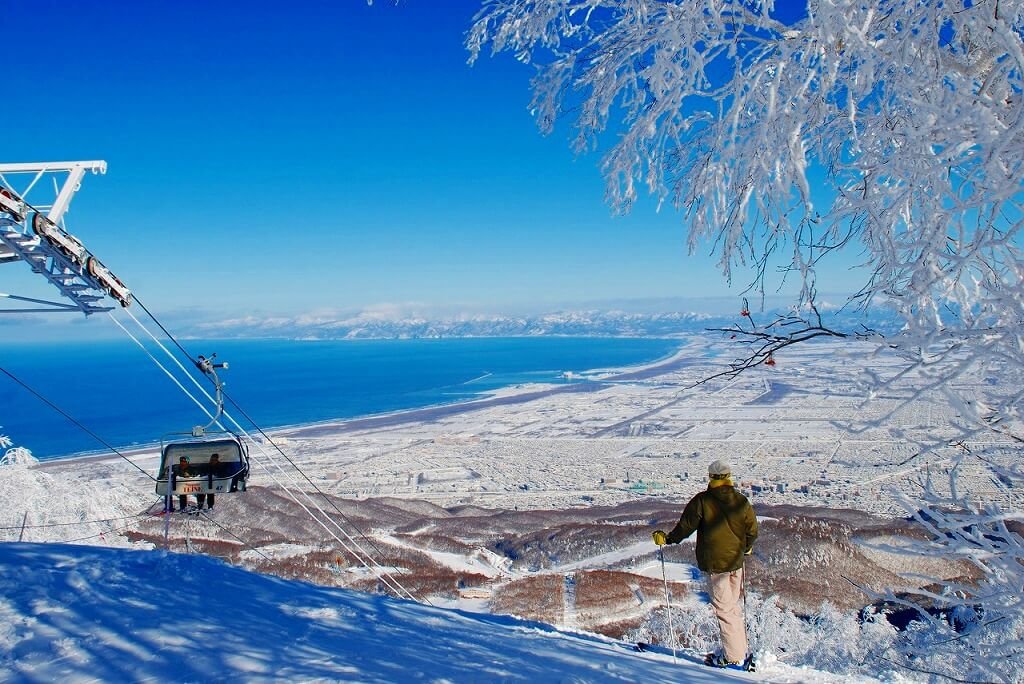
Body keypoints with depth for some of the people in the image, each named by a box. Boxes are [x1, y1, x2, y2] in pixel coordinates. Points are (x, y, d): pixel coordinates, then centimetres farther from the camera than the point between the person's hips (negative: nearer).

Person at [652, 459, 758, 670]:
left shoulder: (702, 501, -11)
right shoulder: (741, 501, 1)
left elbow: (686, 526, -10)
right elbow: (752, 529, 9)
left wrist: (666, 539, 5)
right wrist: (746, 548, 29)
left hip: (714, 564, -5)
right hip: (736, 562, 5)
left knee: (724, 609, 1)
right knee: (733, 606, 18)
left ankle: (735, 658, 5)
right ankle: (739, 651, 23)